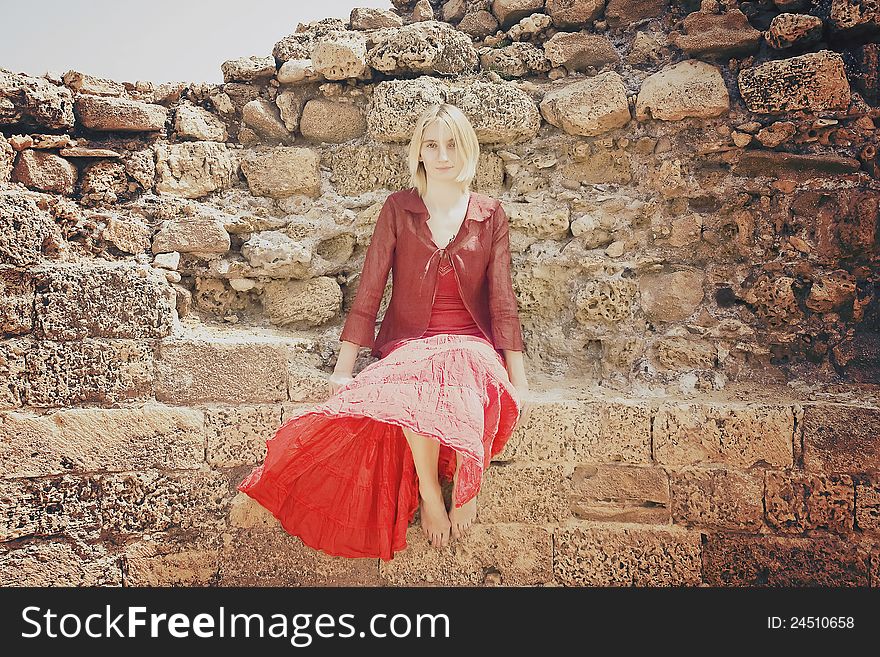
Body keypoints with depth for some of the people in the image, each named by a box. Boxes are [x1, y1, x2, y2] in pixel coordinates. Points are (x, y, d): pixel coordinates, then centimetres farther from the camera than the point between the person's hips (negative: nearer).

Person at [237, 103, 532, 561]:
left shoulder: (491, 216, 6)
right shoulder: (398, 209, 3)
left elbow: (502, 303, 4)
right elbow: (368, 293, 0)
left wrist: (519, 380, -3)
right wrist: (343, 369, -6)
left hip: (472, 345, 1)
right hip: (409, 343, 0)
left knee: (474, 390, -37)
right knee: (417, 391, -38)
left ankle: (466, 483, -14)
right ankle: (428, 490, -16)